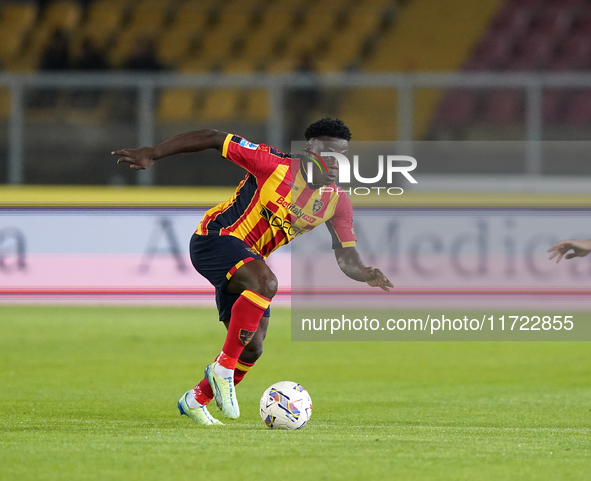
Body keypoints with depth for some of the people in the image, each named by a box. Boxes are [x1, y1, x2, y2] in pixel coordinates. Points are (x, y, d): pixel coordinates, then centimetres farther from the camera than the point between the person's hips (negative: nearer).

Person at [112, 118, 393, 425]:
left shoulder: (337, 203, -2)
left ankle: (196, 400, 28)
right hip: (214, 239, -8)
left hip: (247, 261, 8)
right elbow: (213, 139, -16)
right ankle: (224, 366, -26)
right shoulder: (276, 166, -20)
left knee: (252, 349, 5)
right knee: (266, 282, -36)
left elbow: (346, 258, -1)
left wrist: (366, 275, -25)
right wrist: (152, 155, -17)